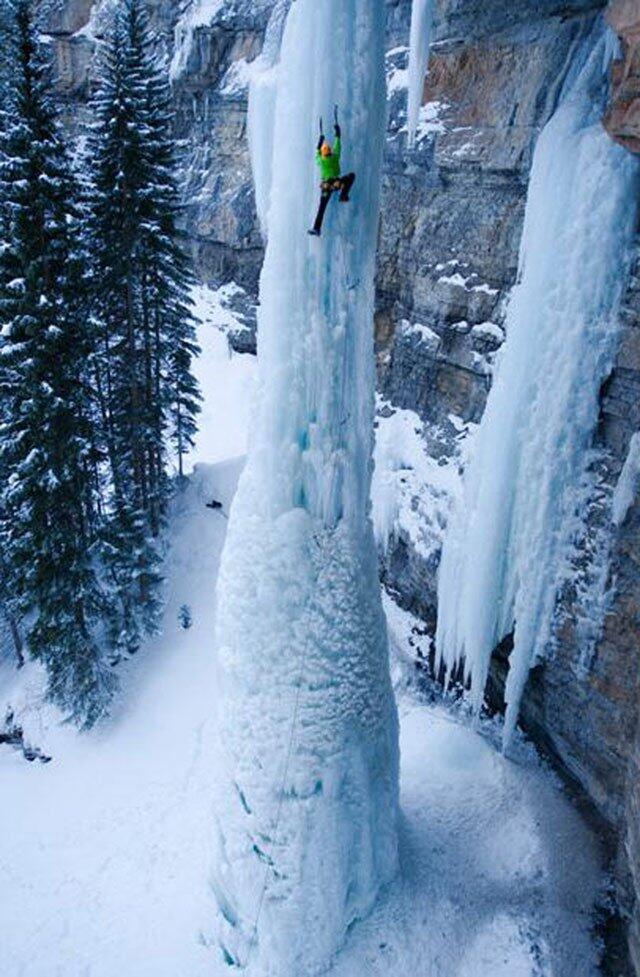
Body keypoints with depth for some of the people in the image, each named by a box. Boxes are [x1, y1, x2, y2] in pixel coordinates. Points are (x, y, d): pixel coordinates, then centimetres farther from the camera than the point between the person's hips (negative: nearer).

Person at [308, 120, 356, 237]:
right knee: (351, 176, 17)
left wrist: (321, 138, 36)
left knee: (322, 208, 5)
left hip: (325, 186, 2)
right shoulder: (335, 157, -2)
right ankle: (343, 196, 8)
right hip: (336, 183, -2)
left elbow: (318, 149, 23)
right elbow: (338, 143, 11)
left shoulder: (319, 160, 2)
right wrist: (337, 130, 24)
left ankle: (317, 229, -2)